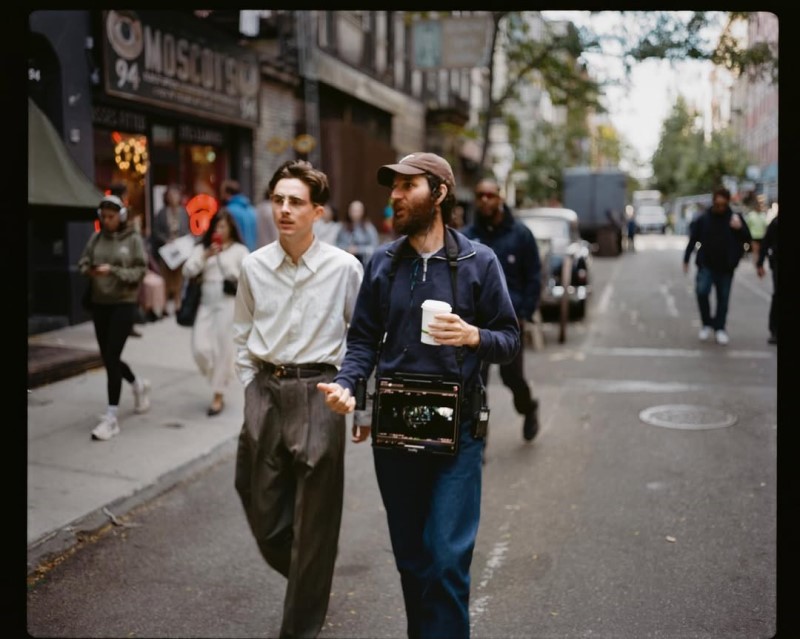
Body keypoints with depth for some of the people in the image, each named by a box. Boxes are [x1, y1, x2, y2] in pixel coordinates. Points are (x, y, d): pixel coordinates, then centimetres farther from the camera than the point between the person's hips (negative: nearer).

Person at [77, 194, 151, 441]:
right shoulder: (96, 238, 6)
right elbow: (83, 262, 7)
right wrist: (89, 271, -16)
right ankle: (138, 385, 43)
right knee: (108, 357, 13)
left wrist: (113, 271, -22)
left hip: (124, 303, -5)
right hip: (99, 303, 5)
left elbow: (140, 272, -9)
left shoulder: (134, 239, -5)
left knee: (111, 357, -10)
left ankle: (112, 417, -4)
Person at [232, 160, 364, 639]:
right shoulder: (254, 266, 2)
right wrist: (253, 388, 8)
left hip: (318, 393, -3)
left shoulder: (344, 268, -7)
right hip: (264, 391, 4)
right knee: (264, 512, 11)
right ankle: (307, 582, 42)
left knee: (314, 520, 5)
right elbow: (243, 335, 12)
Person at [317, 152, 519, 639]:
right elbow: (364, 338, 8)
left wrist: (473, 336, -20)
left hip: (456, 428, -3)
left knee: (447, 558, -8)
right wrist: (346, 384, -10)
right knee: (410, 556, 14)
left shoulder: (478, 261, -1)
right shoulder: (382, 263, 7)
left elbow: (510, 338, 1)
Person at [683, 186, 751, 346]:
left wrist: (740, 228, -17)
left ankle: (719, 328, 21)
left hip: (726, 267, 1)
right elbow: (692, 240, 3)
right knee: (701, 291, -17)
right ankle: (707, 324, 2)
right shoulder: (703, 218, -3)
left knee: (723, 298, 7)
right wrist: (686, 260, 3)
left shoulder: (735, 218, -1)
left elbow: (747, 239, 3)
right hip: (706, 265, -1)